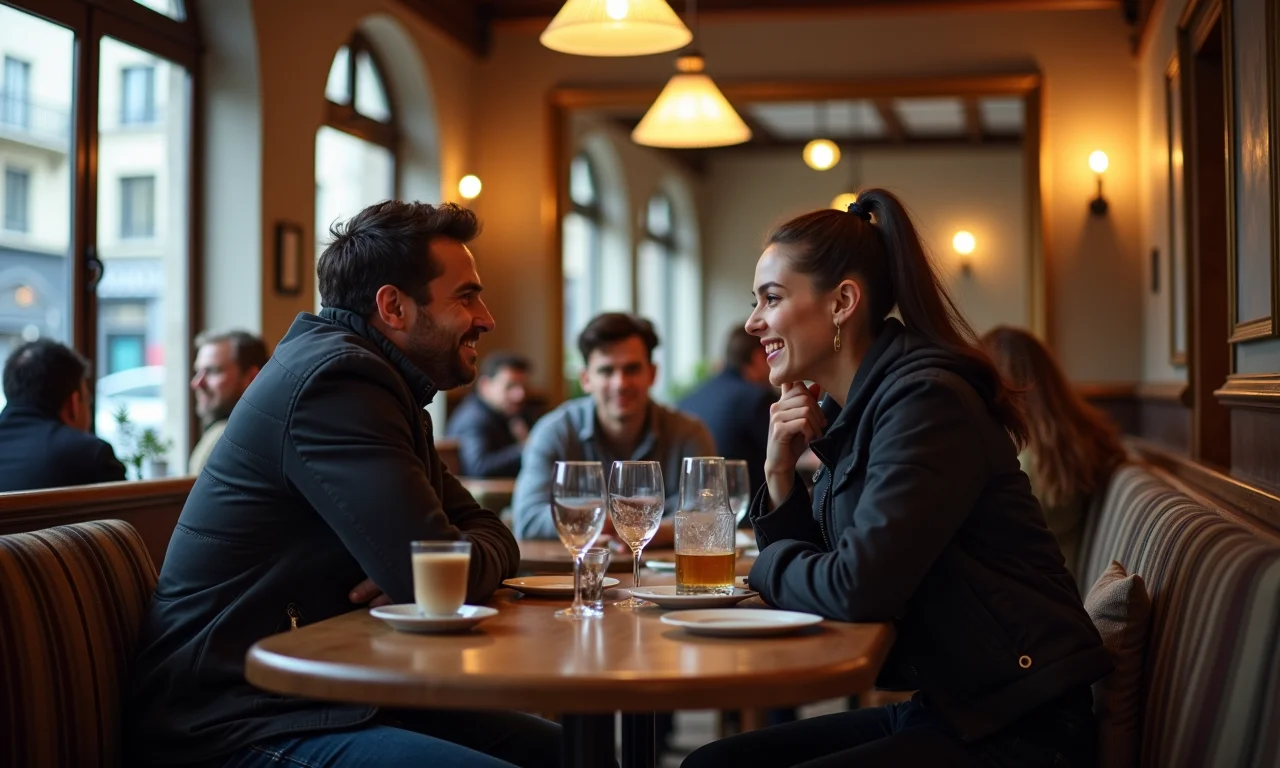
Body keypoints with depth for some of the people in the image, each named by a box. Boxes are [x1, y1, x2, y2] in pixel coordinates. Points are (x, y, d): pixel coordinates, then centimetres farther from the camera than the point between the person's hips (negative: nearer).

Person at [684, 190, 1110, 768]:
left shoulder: (926, 401, -18)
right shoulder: (847, 413, 10)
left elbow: (856, 589, -25)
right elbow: (821, 590, 13)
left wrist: (769, 565, -4)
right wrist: (780, 474, -1)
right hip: (939, 709, 9)